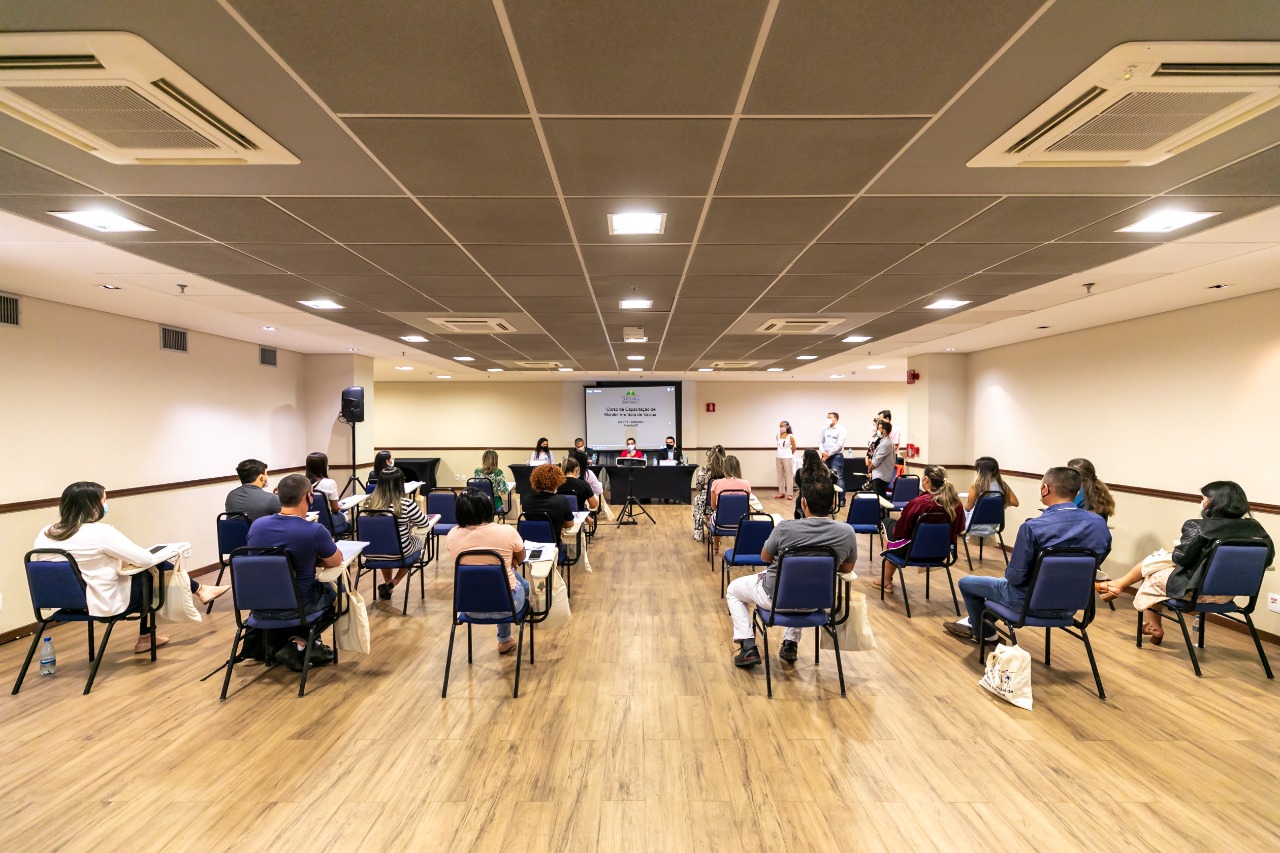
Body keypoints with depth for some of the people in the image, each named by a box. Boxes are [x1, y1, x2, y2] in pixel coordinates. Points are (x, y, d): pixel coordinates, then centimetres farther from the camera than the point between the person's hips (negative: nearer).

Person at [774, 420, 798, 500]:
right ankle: (781, 493, 17)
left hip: (787, 458, -5)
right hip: (779, 458, 5)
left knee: (788, 475, -2)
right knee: (780, 475, 10)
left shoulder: (790, 437, -8)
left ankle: (790, 494, -1)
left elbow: (794, 447, 1)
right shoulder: (778, 436, 4)